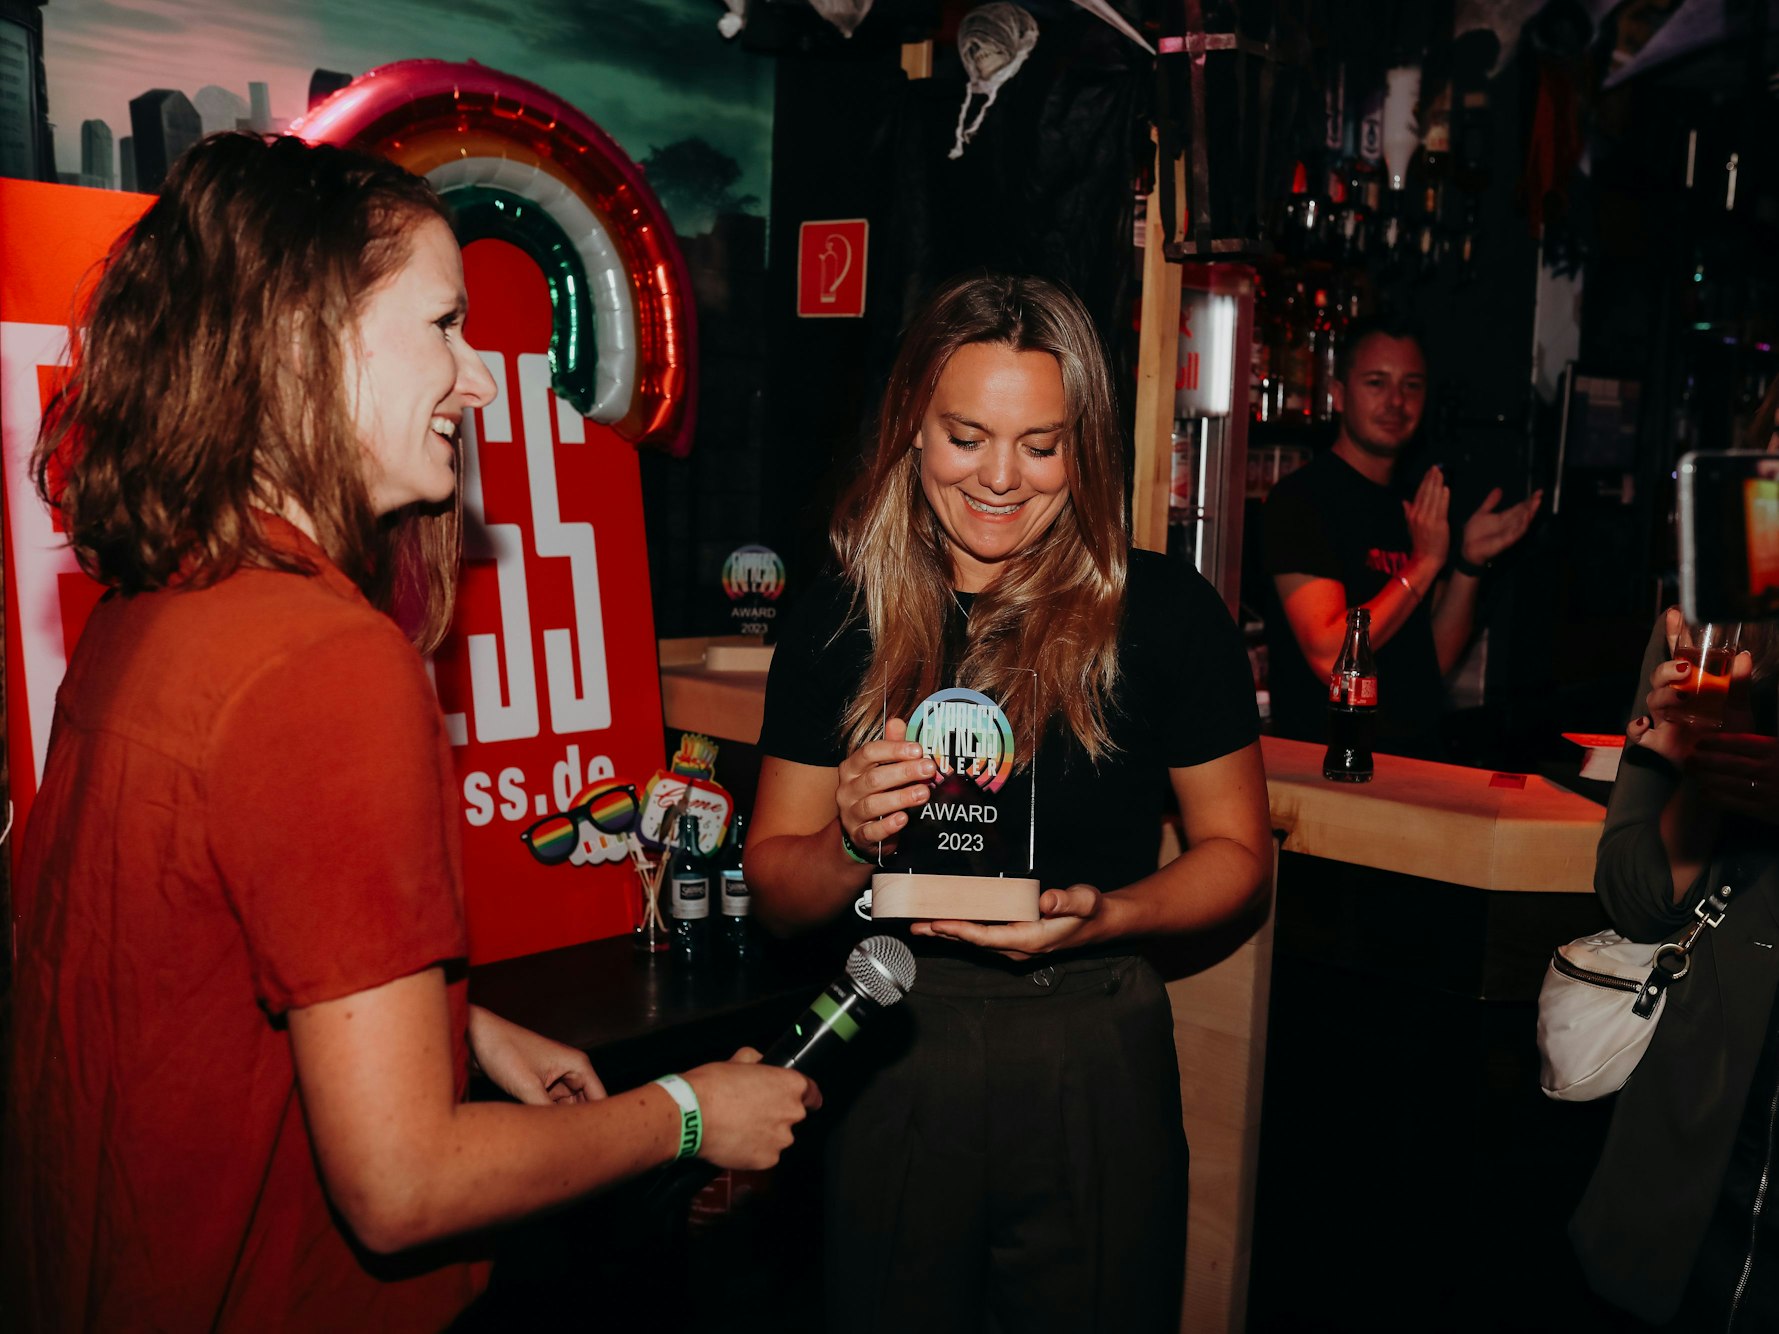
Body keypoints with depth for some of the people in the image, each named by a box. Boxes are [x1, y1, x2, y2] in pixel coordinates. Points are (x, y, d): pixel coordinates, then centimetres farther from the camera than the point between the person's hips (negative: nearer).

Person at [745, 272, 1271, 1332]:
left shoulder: (1166, 613, -6)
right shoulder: (840, 625, -1)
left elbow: (1237, 852, 2)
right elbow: (778, 893, 2)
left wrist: (1103, 915, -16)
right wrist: (856, 842, -19)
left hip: (1094, 1057, -1)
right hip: (896, 1056, 2)